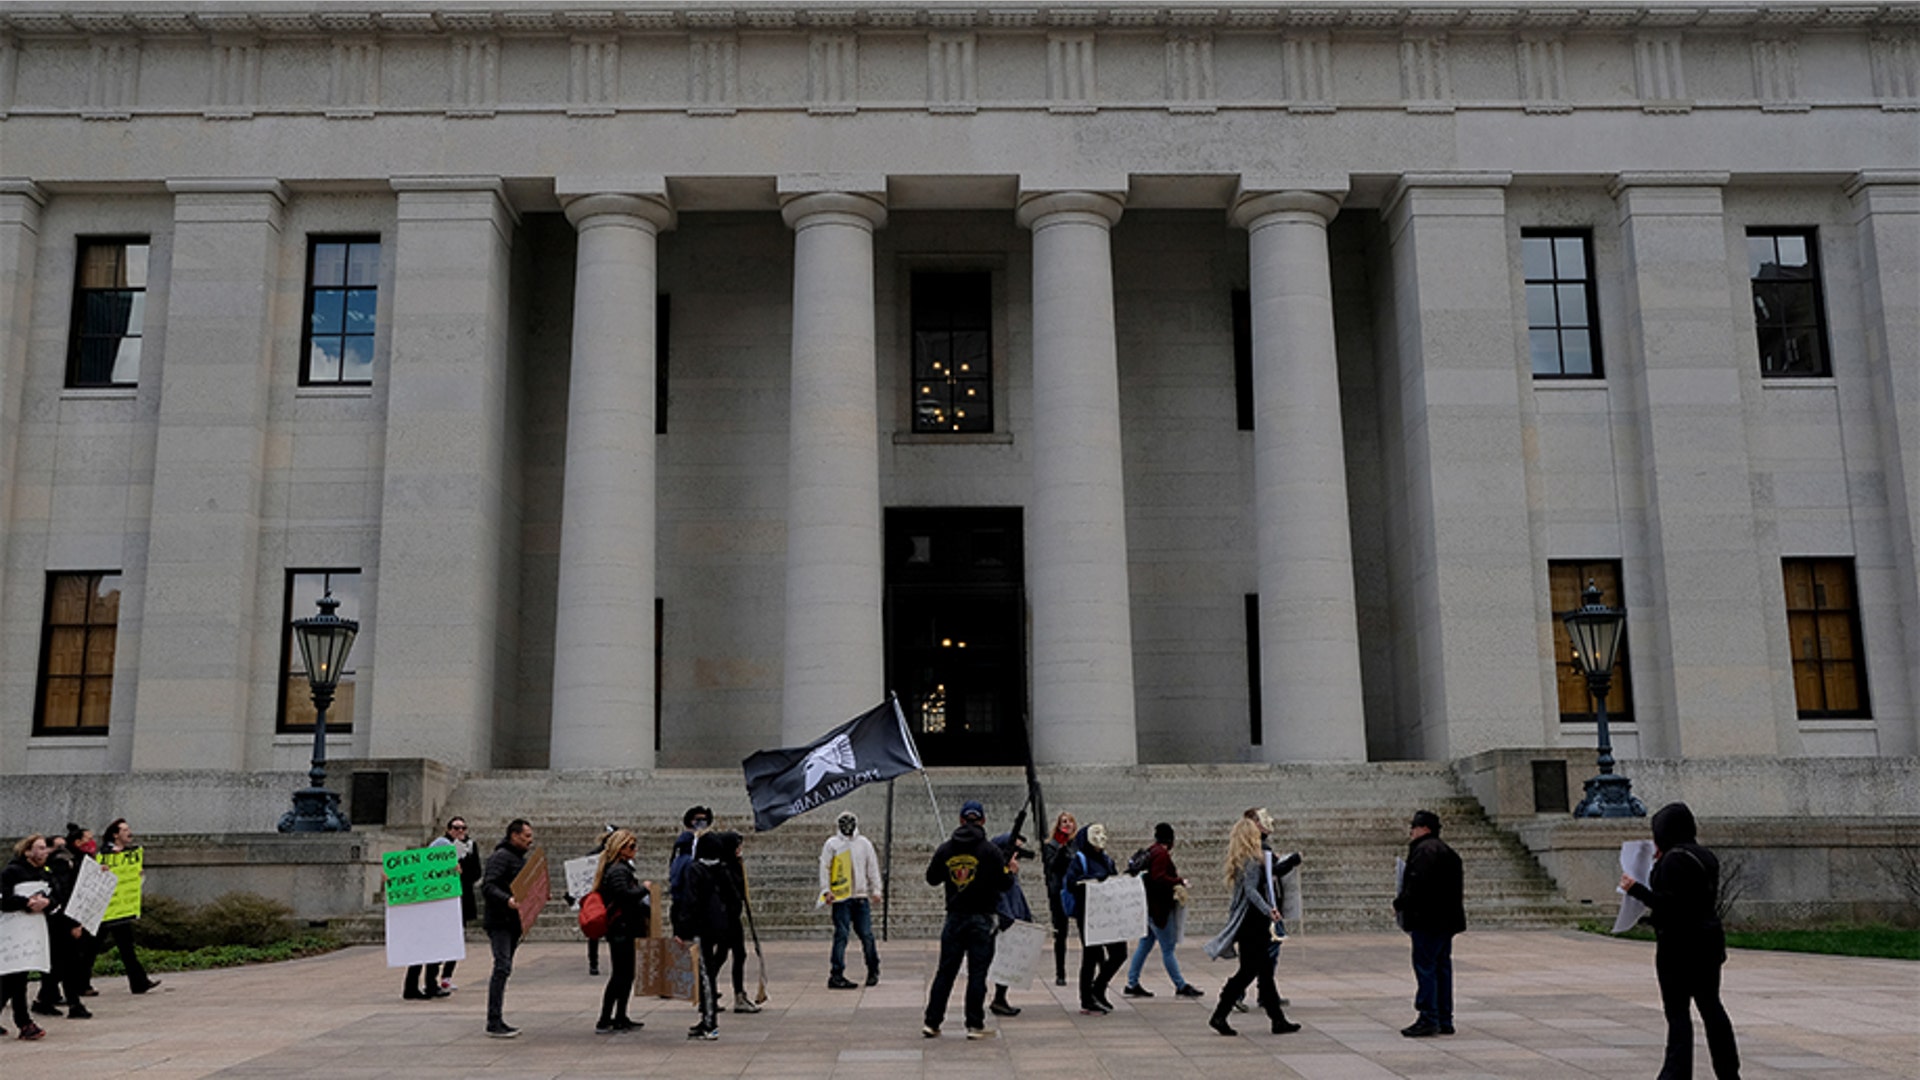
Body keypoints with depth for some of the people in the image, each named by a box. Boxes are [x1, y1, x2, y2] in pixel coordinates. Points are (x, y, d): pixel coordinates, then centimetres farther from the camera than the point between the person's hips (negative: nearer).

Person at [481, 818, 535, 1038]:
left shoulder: (521, 858, 19)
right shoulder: (500, 857, -11)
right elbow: (487, 886, -22)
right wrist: (507, 900, -35)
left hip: (513, 922, 10)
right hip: (499, 922, -10)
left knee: (504, 970, 12)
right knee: (502, 968, -13)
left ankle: (497, 1019, 18)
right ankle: (493, 1022, -10)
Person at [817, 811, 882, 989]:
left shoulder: (864, 843, 13)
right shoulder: (831, 844, 4)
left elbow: (872, 868, 16)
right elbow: (824, 868, 2)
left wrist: (875, 890, 10)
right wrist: (826, 891, -6)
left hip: (861, 896, 3)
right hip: (840, 898, -3)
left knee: (867, 934, 2)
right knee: (841, 936, -7)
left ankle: (873, 971, 18)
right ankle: (836, 975, -3)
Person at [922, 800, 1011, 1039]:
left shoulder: (945, 849, 2)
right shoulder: (990, 850, -8)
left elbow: (932, 878, 11)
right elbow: (1004, 882, -8)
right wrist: (1011, 870, 12)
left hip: (954, 917, 3)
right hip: (981, 918, -3)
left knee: (945, 972, 10)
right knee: (977, 973, 2)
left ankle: (932, 1022, 11)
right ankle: (975, 1025, 4)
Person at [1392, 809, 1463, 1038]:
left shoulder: (1424, 851, -14)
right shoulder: (1446, 851, 19)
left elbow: (1418, 884, -22)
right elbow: (1458, 887, 21)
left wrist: (1400, 903, -8)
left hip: (1428, 921, -10)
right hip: (1446, 920, 10)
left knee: (1425, 967, -7)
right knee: (1442, 967, 12)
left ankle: (1429, 1019, -7)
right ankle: (1444, 1021, 15)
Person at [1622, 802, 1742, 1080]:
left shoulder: (1674, 860, -16)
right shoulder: (1706, 857, 10)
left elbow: (1668, 904, -21)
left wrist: (1635, 889, -15)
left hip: (1679, 944, -8)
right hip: (1709, 940, 9)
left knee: (1677, 1012, -5)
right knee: (1710, 1006, 16)